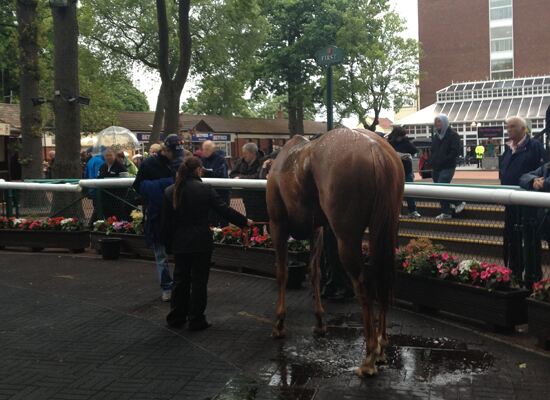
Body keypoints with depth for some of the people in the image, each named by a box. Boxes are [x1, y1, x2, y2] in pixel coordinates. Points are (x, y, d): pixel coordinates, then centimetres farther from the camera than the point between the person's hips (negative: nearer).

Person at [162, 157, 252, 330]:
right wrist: (245, 221, 3)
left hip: (180, 243, 4)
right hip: (201, 242, -4)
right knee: (199, 280, 6)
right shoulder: (205, 189, -12)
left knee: (180, 279, 15)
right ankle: (196, 320, 10)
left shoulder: (170, 191, -1)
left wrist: (168, 241, 13)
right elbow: (224, 209, -9)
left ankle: (176, 318, 22)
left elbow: (166, 220, 3)